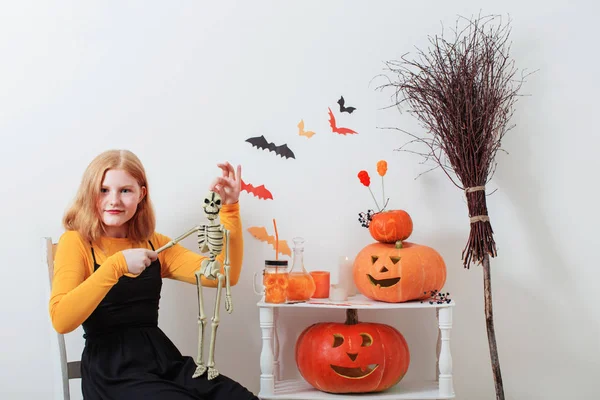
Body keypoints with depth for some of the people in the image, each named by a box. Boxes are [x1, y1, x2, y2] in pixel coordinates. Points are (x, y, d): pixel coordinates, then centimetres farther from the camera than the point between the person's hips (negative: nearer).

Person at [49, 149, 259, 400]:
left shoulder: (154, 243, 14)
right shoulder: (76, 241, 0)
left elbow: (224, 275, 2)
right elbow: (61, 320, -16)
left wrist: (229, 208, -6)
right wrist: (116, 264, -21)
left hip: (163, 357, 5)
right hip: (112, 369, -5)